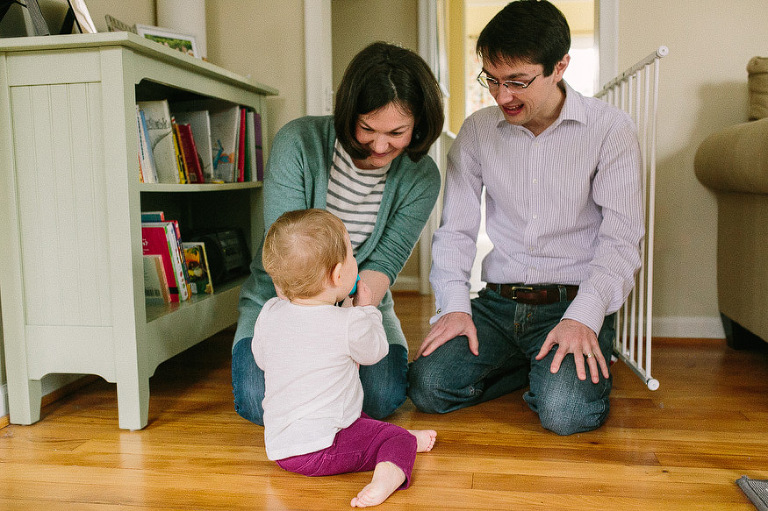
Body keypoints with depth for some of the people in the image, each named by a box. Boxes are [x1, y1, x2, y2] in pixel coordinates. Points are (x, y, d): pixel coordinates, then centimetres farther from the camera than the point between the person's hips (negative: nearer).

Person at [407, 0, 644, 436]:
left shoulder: (610, 130, -3)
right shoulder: (477, 130, 7)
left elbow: (621, 239, -7)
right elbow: (456, 228, 7)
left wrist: (582, 318, -21)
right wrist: (455, 304, -8)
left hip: (575, 302, -3)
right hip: (498, 301, 3)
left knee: (564, 411, -27)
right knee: (429, 387, -17)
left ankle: (575, 365, 9)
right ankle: (539, 366, 7)